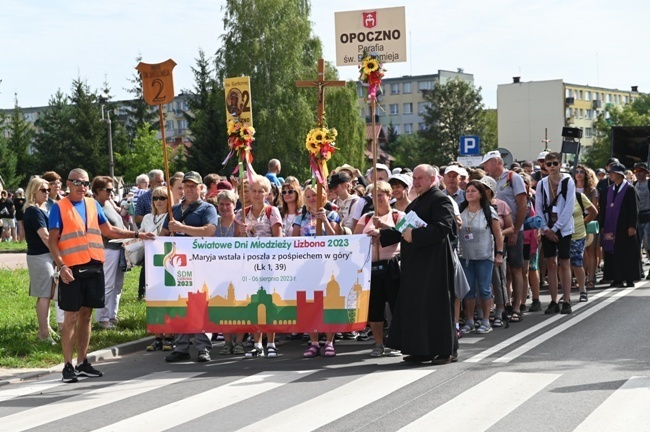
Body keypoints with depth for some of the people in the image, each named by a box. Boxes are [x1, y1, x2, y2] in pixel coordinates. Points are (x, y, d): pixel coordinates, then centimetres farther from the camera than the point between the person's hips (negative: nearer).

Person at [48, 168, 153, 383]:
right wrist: (62, 266, -18)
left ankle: (82, 362, 17)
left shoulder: (93, 204, 12)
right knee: (71, 317, -3)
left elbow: (109, 230, 17)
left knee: (86, 315, 10)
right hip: (72, 269, -5)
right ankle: (68, 365, 1)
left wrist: (137, 235, 9)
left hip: (93, 267, 5)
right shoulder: (59, 207, -2)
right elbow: (52, 241, -6)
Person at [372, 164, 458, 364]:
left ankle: (447, 350, 3)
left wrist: (414, 235, -25)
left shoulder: (441, 200, -10)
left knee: (436, 305, -5)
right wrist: (381, 234, 15)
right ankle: (421, 349, 16)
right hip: (415, 265, 9)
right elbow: (404, 230, 25)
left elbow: (441, 228, -23)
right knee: (415, 306, 9)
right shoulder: (416, 203, 20)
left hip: (433, 264, -9)